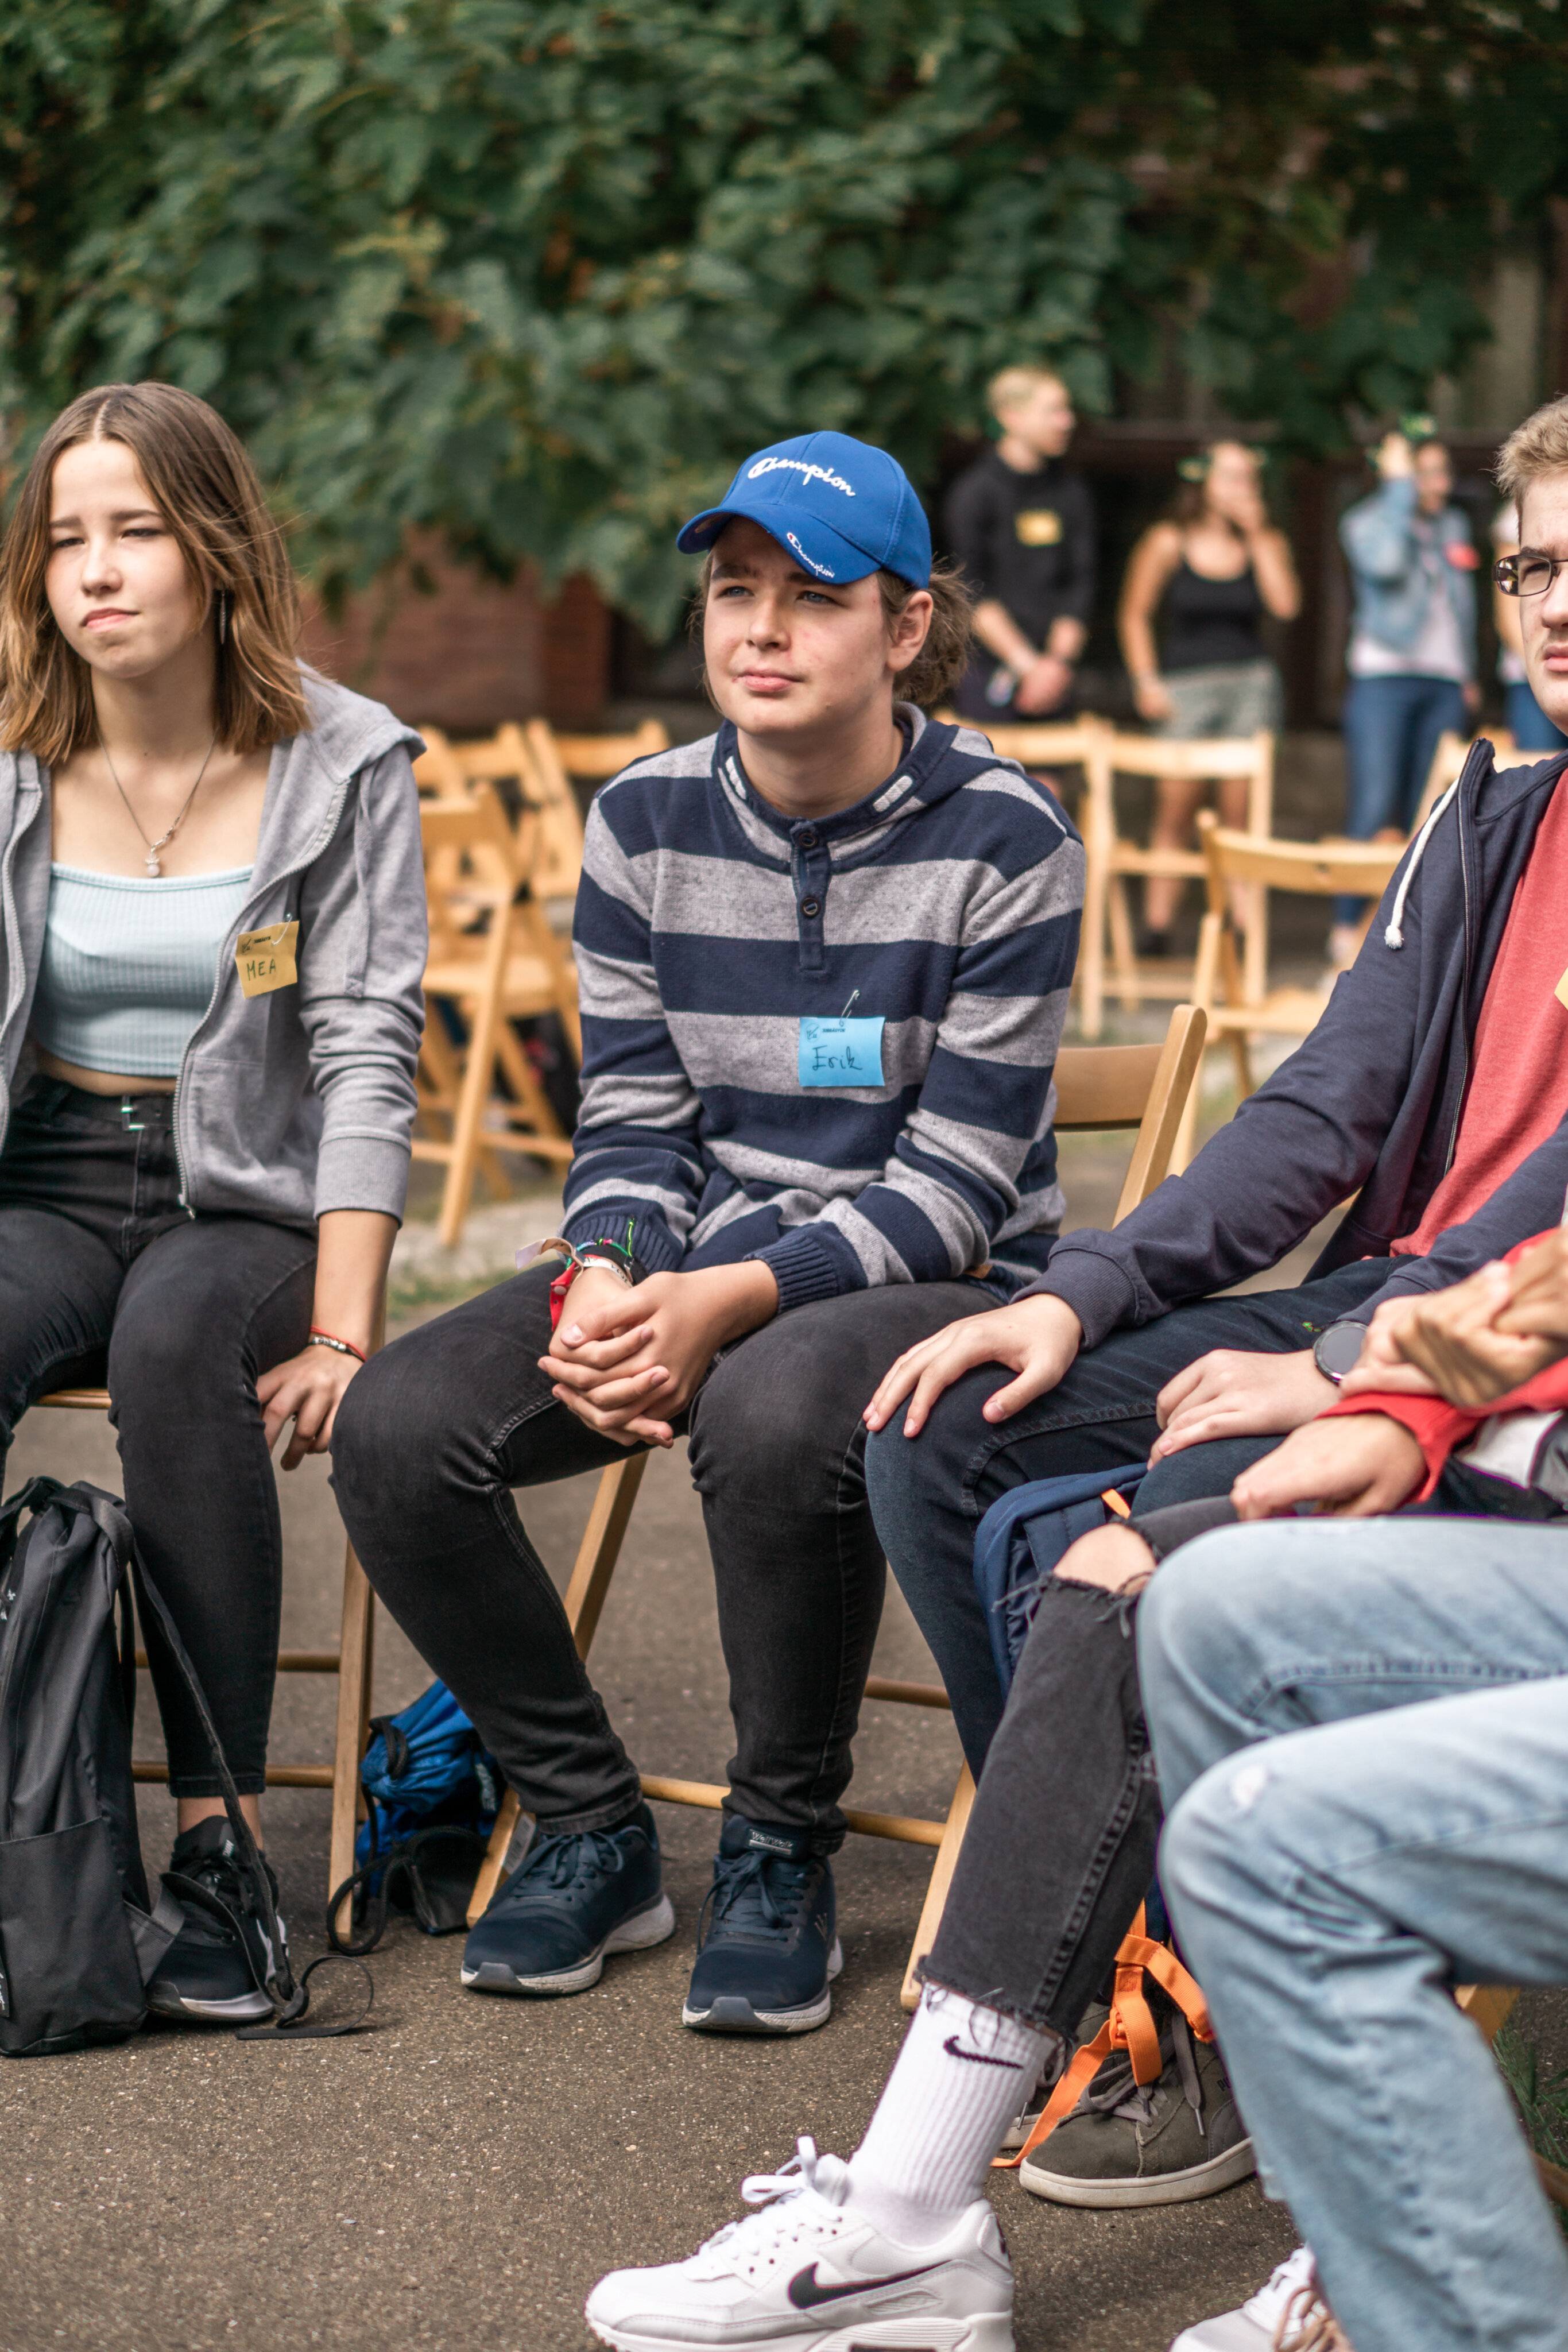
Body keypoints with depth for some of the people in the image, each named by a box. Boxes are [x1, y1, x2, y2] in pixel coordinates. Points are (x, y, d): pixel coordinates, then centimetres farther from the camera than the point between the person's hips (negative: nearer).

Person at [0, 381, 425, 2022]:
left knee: (175, 1341, -36)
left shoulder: (342, 767, -1)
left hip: (247, 1199, -2)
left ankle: (219, 1851, -31)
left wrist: (341, 1335, -15)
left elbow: (366, 1057, -5)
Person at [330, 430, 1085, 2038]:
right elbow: (631, 1112, 5)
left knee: (770, 1413, -39)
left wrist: (732, 1302, -26)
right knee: (394, 1427, -20)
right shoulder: (645, 821, 3)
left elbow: (957, 1176, -13)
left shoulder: (1001, 841, -10)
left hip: (932, 1283, -5)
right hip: (691, 1260, 5)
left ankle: (781, 1855, -14)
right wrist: (603, 1285, -18)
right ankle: (590, 1833, 0)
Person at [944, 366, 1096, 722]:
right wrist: (1027, 665, -12)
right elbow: (975, 596, -7)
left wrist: (1060, 660, -8)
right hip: (993, 672, -4)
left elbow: (1080, 586, 6)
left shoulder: (1072, 491, 11)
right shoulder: (974, 492, -3)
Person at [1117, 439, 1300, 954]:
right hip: (1184, 686, -1)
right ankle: (1156, 925, -2)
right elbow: (1134, 615, 8)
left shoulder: (1266, 543, 8)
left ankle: (1241, 923, -3)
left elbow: (1286, 605, -8)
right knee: (1176, 805, -6)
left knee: (1240, 806, -4)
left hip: (1249, 680, 1)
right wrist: (1146, 681, -2)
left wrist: (1256, 536, -6)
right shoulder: (1167, 543, 3)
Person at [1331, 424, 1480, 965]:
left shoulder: (1454, 525, 17)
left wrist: (1468, 674, 21)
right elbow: (1385, 562, -23)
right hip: (1383, 679, -5)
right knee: (1374, 809, -13)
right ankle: (1348, 927, -10)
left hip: (1444, 684, 5)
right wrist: (1399, 487, -15)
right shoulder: (1366, 521, -1)